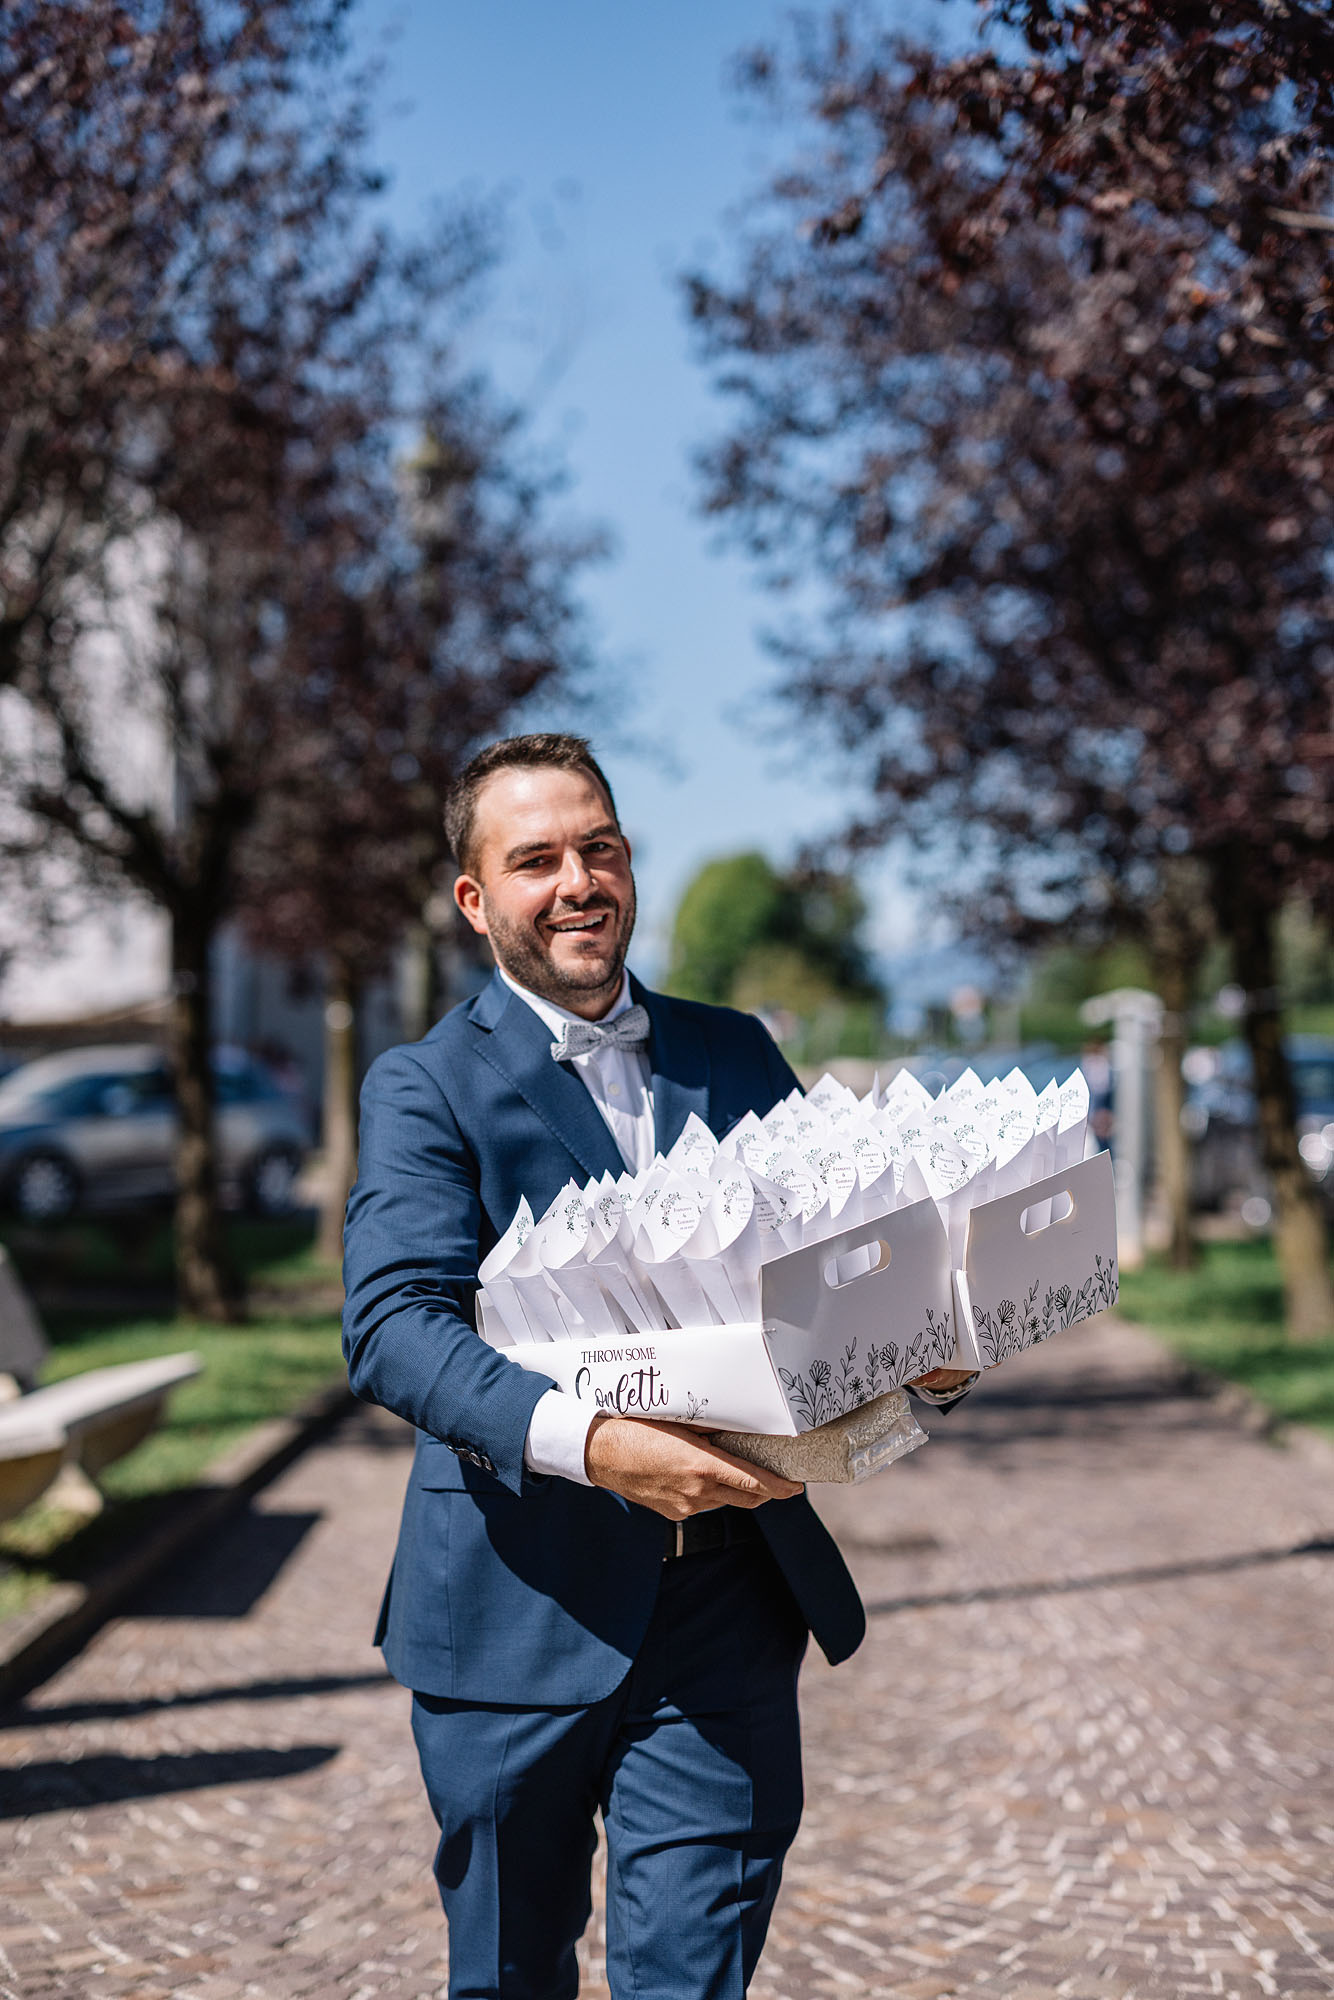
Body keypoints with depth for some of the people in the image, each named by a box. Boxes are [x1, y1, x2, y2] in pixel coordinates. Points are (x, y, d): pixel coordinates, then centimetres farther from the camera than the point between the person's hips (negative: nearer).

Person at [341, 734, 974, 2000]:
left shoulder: (735, 1056, 12)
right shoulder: (427, 1088, -3)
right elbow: (392, 1328, -17)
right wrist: (592, 1444, -32)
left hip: (723, 1601, 2)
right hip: (520, 1601, -2)